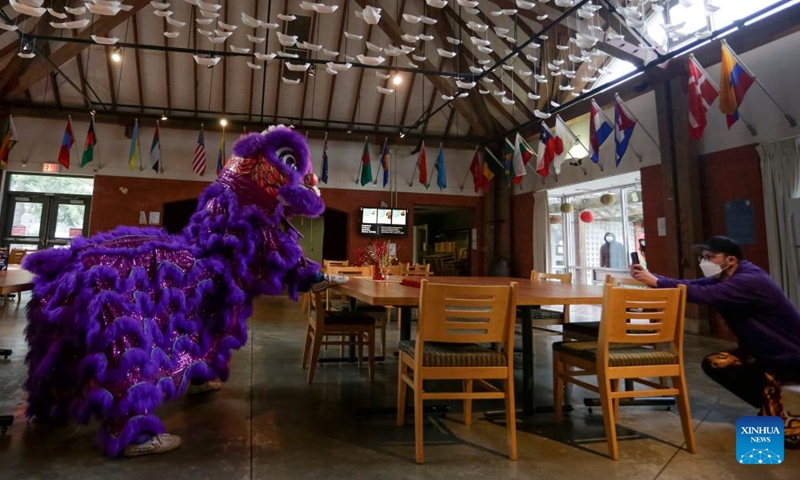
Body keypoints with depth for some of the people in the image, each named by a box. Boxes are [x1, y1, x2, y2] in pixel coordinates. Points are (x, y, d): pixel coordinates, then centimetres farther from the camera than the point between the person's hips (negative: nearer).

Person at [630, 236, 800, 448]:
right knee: (713, 363, -4)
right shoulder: (725, 278, 2)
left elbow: (704, 294, -42)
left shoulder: (749, 281, -28)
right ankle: (773, 409, 13)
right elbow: (692, 285, -8)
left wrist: (656, 282, -42)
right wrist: (651, 277, -22)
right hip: (767, 351, 9)